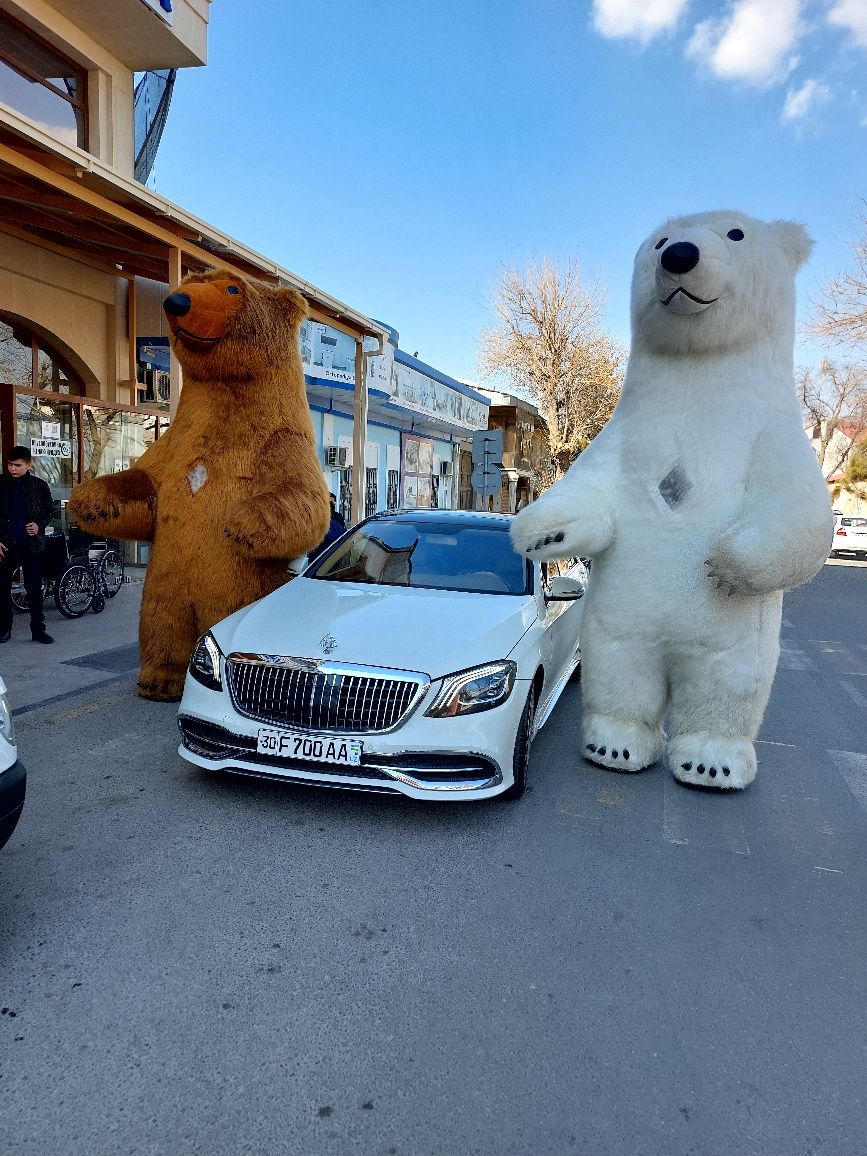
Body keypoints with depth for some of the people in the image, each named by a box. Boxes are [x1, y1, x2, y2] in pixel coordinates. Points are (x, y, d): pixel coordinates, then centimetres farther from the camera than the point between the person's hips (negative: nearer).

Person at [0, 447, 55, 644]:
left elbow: (50, 509, 10)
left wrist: (39, 525, -9)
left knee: (34, 587, 2)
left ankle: (38, 629, 9)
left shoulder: (39, 485, 0)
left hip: (31, 544, -1)